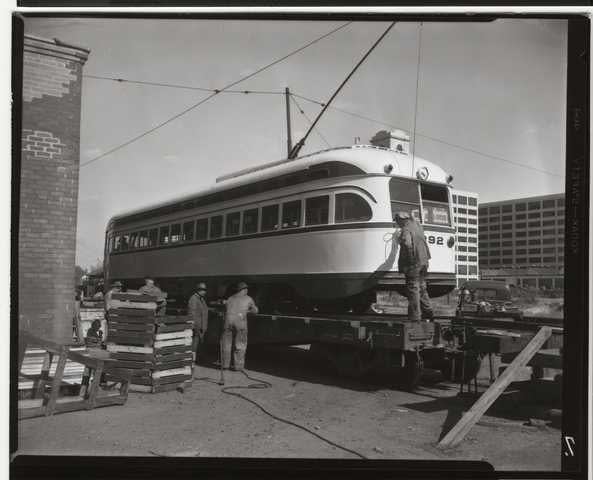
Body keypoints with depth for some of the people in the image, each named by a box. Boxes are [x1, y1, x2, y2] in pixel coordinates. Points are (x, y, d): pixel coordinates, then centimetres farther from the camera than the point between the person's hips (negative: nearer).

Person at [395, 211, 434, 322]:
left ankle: (415, 316, -1)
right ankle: (427, 312, 23)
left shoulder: (406, 230, -15)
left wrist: (410, 257, -23)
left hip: (413, 263, -8)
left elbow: (407, 243, -34)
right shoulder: (417, 225, 11)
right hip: (423, 261, 8)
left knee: (413, 289, -3)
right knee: (421, 287, 18)